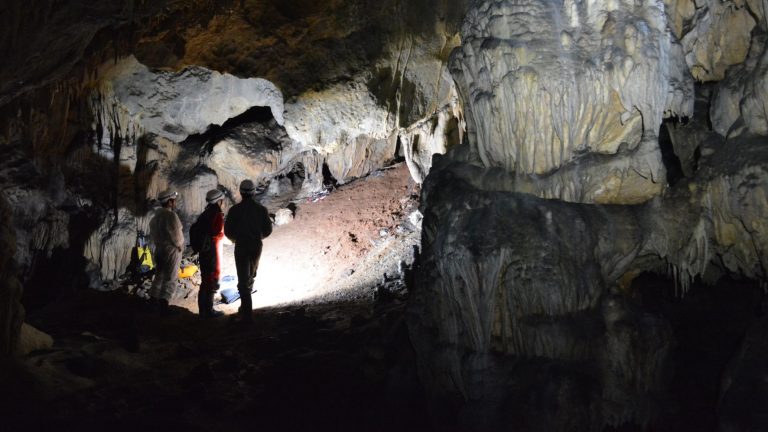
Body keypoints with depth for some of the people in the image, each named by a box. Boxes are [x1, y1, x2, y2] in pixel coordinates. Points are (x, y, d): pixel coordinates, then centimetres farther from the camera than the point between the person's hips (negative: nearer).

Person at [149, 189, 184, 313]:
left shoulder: (157, 214, 8)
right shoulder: (171, 215, -19)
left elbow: (152, 231, 13)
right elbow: (175, 234, -22)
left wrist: (158, 242, 17)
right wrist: (180, 246, -6)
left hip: (159, 249, 9)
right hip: (171, 250, -9)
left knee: (160, 275, 19)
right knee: (170, 278, -5)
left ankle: (153, 299, 26)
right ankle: (163, 302, -12)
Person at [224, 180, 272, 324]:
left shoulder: (235, 210, -8)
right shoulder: (261, 209, -2)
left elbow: (227, 231, -5)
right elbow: (268, 230, 2)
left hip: (241, 247, -3)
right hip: (257, 246, 3)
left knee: (243, 280, -1)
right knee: (251, 277, 22)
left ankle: (247, 315, -7)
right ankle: (245, 308, 30)